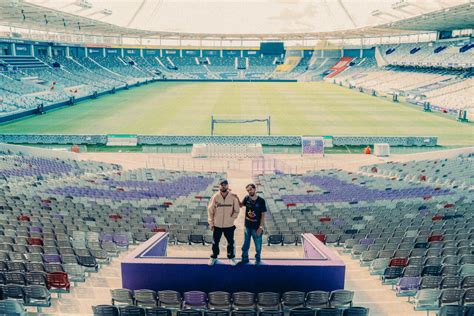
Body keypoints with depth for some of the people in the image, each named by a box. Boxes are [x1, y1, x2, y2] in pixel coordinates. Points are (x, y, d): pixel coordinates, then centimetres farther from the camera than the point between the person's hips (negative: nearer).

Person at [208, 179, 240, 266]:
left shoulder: (233, 197, -9)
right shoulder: (215, 197, -9)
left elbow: (236, 210, 2)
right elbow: (210, 210, -4)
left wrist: (232, 218, -5)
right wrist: (211, 223, -5)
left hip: (229, 225, 0)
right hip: (217, 225, 0)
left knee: (231, 242, 12)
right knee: (215, 242, 14)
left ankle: (231, 257, 31)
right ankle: (214, 257, 33)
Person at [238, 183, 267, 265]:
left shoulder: (261, 201, -14)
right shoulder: (247, 199, -5)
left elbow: (263, 215, -11)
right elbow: (240, 205, 14)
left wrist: (260, 227, -14)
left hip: (256, 227, -3)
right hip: (247, 226, 4)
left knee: (258, 245, 10)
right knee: (245, 244, 17)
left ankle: (258, 259, 31)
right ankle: (244, 258, 34)